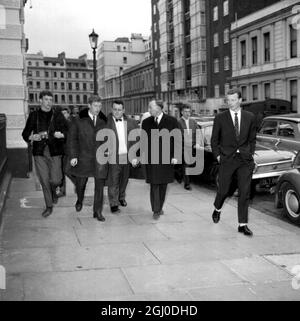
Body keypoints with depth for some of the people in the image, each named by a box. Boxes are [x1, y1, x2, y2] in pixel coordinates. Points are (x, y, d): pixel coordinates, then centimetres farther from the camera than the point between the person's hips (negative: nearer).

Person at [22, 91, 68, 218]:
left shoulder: (58, 115, 5)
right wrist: (31, 137, -15)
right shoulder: (34, 115, 7)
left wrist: (61, 134, -21)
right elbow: (25, 133, 7)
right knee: (44, 181, 3)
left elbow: (66, 130, 2)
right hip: (39, 153, 1)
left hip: (54, 152, -1)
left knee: (55, 180, -5)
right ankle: (49, 206, 18)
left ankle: (53, 191, 32)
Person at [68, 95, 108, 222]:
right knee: (80, 183, 13)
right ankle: (79, 201, 43)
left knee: (99, 186, 0)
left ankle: (98, 212, 11)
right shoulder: (78, 121, 1)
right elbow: (72, 139, 0)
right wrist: (73, 156, -7)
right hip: (84, 158, -1)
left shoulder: (103, 121, 6)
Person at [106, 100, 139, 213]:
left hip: (127, 157, 3)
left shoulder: (131, 122, 5)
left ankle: (121, 197, 39)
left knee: (124, 180, 16)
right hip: (113, 157, -3)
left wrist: (135, 156, -2)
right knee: (113, 182, 2)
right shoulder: (106, 122, -4)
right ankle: (113, 204, 13)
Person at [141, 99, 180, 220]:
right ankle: (156, 210, 4)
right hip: (151, 159, 0)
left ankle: (160, 207, 24)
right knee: (154, 185, -3)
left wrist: (175, 156, -5)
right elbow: (143, 140, 9)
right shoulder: (146, 122, 7)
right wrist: (142, 155, 0)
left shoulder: (171, 121, 0)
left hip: (166, 159, 0)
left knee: (163, 184, 9)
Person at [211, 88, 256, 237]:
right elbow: (214, 140, 6)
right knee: (223, 190, 8)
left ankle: (243, 224, 8)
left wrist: (251, 153, 5)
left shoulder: (249, 117, 6)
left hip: (245, 160, 1)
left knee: (244, 192, 0)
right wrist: (217, 155, -1)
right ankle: (217, 210, 40)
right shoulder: (220, 118, 0)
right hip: (227, 159, -1)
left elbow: (252, 138, 15)